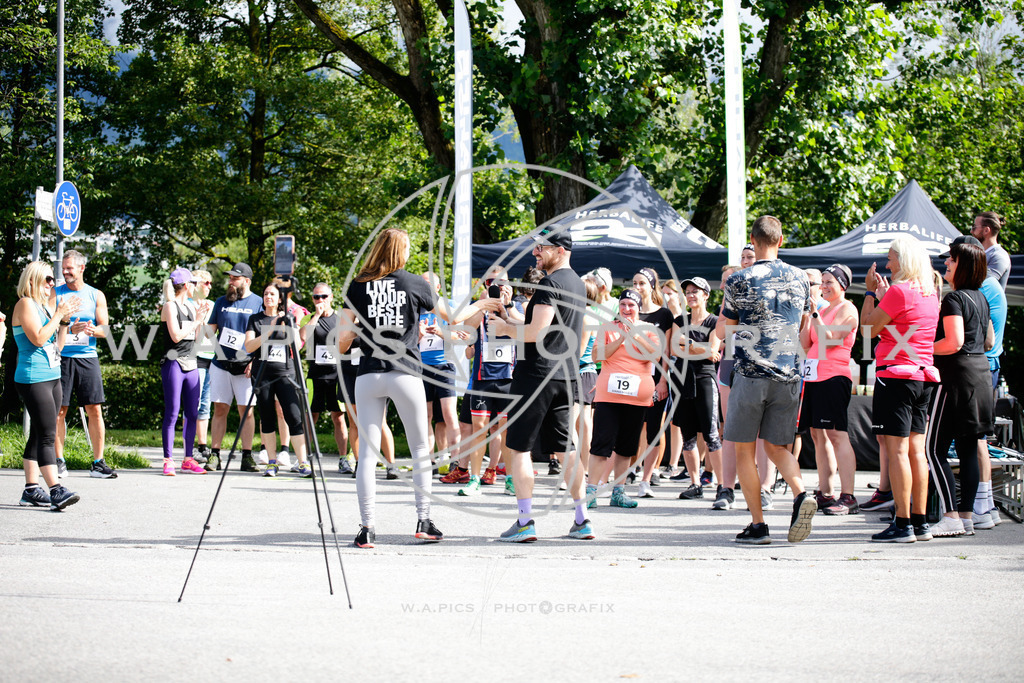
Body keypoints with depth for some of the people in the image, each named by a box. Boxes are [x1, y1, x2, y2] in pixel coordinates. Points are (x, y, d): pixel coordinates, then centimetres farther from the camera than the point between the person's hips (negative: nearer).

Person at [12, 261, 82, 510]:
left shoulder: (44, 305, 18)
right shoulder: (25, 304, -8)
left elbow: (57, 344, 19)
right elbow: (38, 339, -19)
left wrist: (65, 320, 7)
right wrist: (59, 315, -13)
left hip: (52, 377, 10)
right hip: (33, 378, -10)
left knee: (39, 435, 9)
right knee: (47, 435, -15)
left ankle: (31, 489, 13)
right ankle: (56, 490, -21)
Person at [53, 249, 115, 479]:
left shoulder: (96, 295, 10)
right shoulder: (55, 293, 6)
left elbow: (105, 329, 6)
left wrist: (93, 330, -17)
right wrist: (70, 328, -22)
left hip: (87, 357, 1)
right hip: (61, 357, -1)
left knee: (94, 410, -4)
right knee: (59, 411, -1)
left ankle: (98, 463, 0)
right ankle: (59, 462, 8)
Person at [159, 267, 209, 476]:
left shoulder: (191, 307, 16)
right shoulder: (170, 306, -5)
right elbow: (176, 335, -14)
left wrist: (202, 317, 7)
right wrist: (196, 321, -7)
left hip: (191, 364, 7)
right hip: (174, 363, -7)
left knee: (192, 413, 6)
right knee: (172, 413, -7)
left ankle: (188, 460, 12)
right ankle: (168, 460, -5)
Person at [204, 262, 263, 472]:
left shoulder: (258, 303, 2)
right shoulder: (221, 302, 14)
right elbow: (210, 330, 17)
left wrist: (254, 361, -10)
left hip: (245, 366, -3)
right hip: (221, 363, 3)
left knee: (246, 411, -3)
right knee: (220, 409, 2)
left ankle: (247, 457, 1)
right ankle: (214, 455, 5)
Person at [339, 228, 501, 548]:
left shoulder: (357, 286, 5)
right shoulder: (414, 283, 2)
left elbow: (342, 343, 1)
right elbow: (453, 317, 13)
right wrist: (479, 305, 31)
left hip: (368, 375, 1)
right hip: (405, 375, -1)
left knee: (367, 451, 2)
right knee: (421, 449, 11)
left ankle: (366, 527, -4)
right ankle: (423, 520, 11)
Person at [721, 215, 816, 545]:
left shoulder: (739, 280, -8)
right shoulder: (800, 278, 5)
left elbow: (726, 328, 4)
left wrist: (725, 292, 17)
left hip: (751, 374, -4)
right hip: (788, 375, 4)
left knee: (745, 448, 6)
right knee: (777, 445, 14)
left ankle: (758, 524, 4)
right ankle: (801, 494, -13)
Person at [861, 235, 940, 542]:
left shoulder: (899, 291, -13)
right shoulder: (930, 294, 13)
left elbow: (869, 328, -6)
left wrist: (870, 292, 4)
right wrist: (882, 293, 25)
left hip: (896, 375, -8)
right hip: (923, 376, 8)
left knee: (896, 450, -7)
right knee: (916, 449, 10)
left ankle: (903, 524, -9)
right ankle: (920, 522, 10)